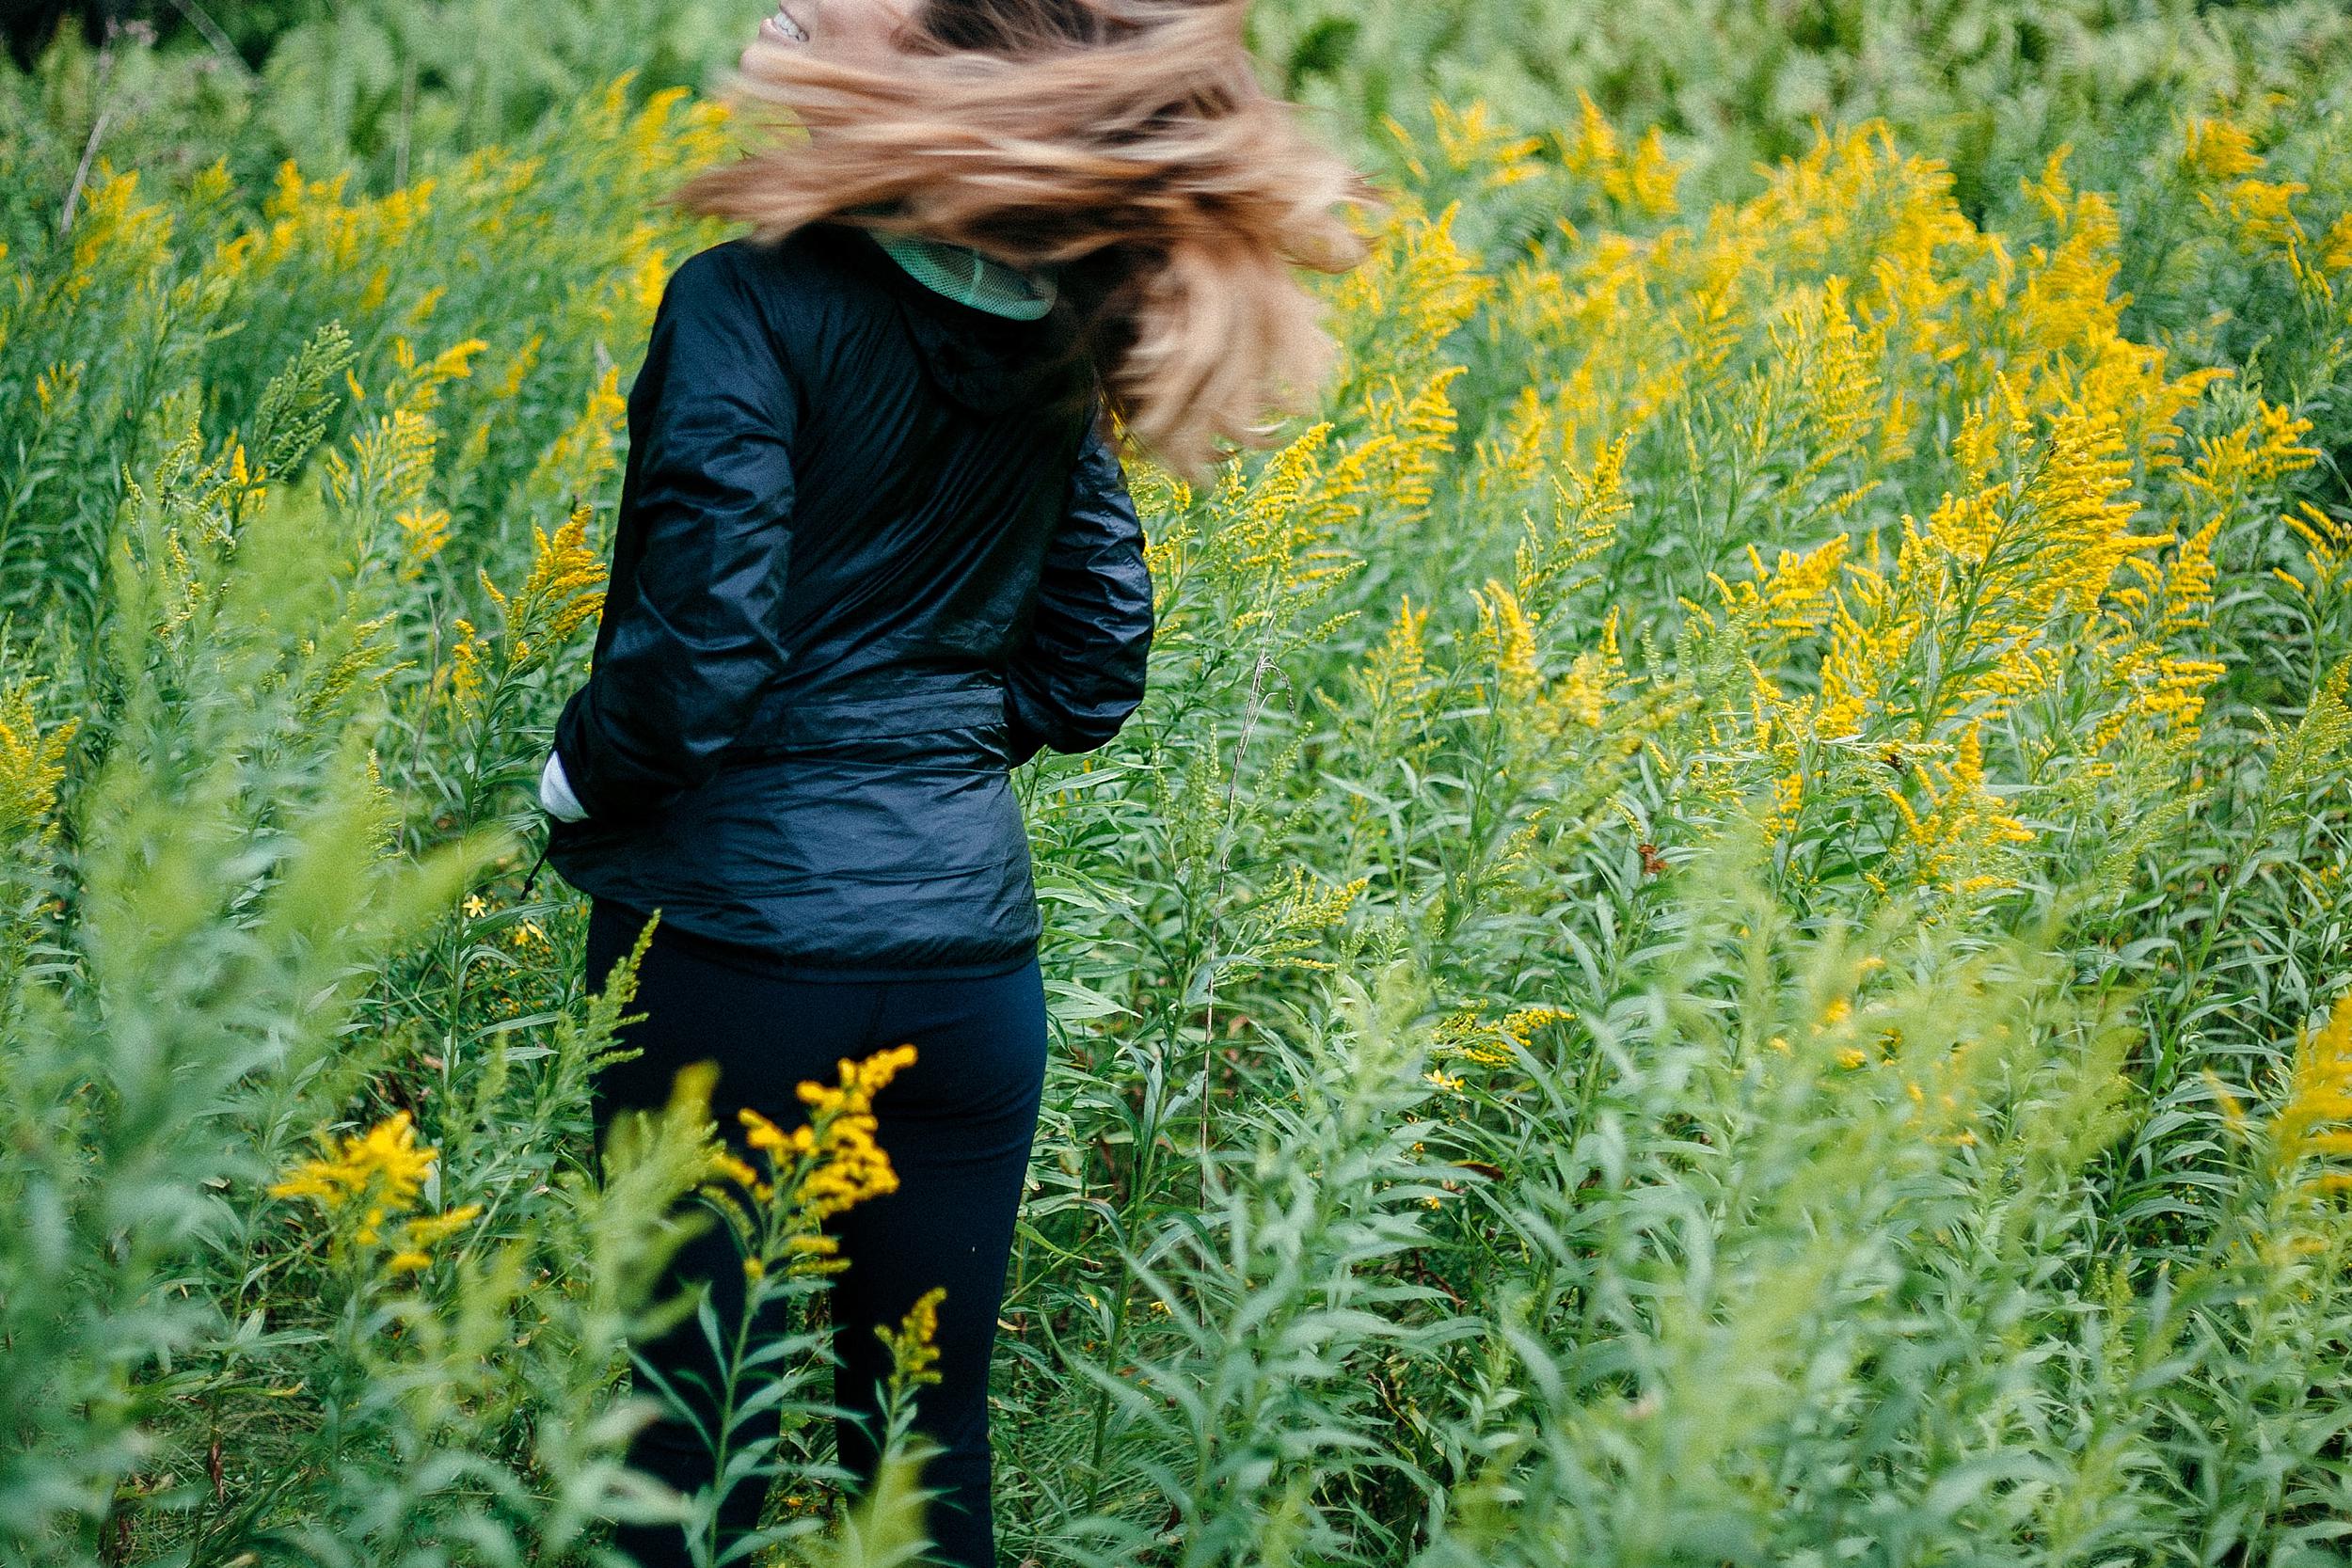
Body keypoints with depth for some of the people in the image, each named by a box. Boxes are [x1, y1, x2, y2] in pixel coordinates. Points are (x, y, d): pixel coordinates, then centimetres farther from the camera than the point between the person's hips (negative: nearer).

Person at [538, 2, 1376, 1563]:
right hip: (972, 950, 5)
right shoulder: (1057, 353, 5)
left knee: (685, 1436, 7)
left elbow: (694, 662, -18)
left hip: (725, 933, -5)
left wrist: (573, 782, 0)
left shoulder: (756, 305, -14)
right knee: (932, 1438, 16)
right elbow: (1090, 682, 11)